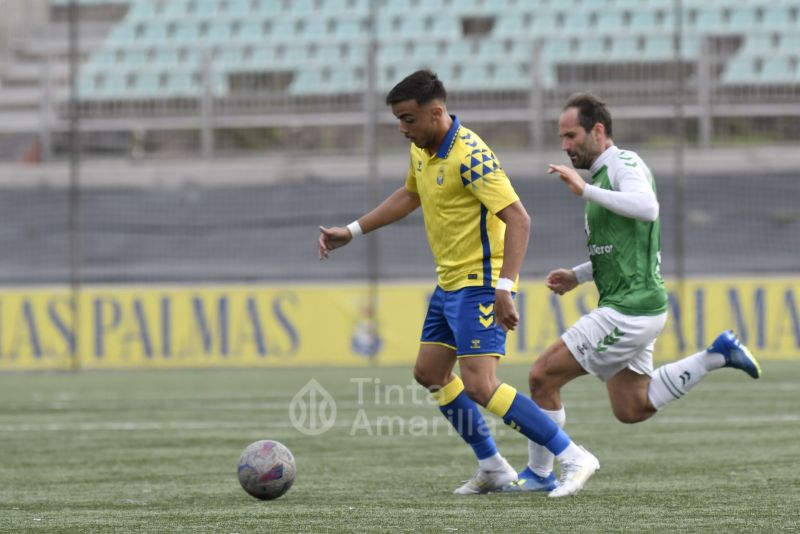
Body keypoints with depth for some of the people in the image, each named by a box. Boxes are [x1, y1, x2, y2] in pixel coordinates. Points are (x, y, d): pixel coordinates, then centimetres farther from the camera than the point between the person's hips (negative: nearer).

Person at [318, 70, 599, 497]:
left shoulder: (469, 156, -23)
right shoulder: (422, 149, 6)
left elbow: (518, 219, -27)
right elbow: (408, 196, 27)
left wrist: (504, 287, -34)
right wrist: (351, 232, 25)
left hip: (481, 285, -10)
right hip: (449, 282, 10)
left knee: (479, 386, -18)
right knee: (429, 373, 16)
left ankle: (572, 458, -13)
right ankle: (493, 468, 24)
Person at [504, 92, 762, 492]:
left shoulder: (624, 164, -12)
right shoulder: (602, 175, 18)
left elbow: (647, 208, -34)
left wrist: (586, 190, -33)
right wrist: (577, 276, 14)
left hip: (628, 311, -10)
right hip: (629, 308, 10)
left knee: (543, 376, -7)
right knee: (631, 409, 15)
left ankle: (538, 474, 5)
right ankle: (717, 356, 16)